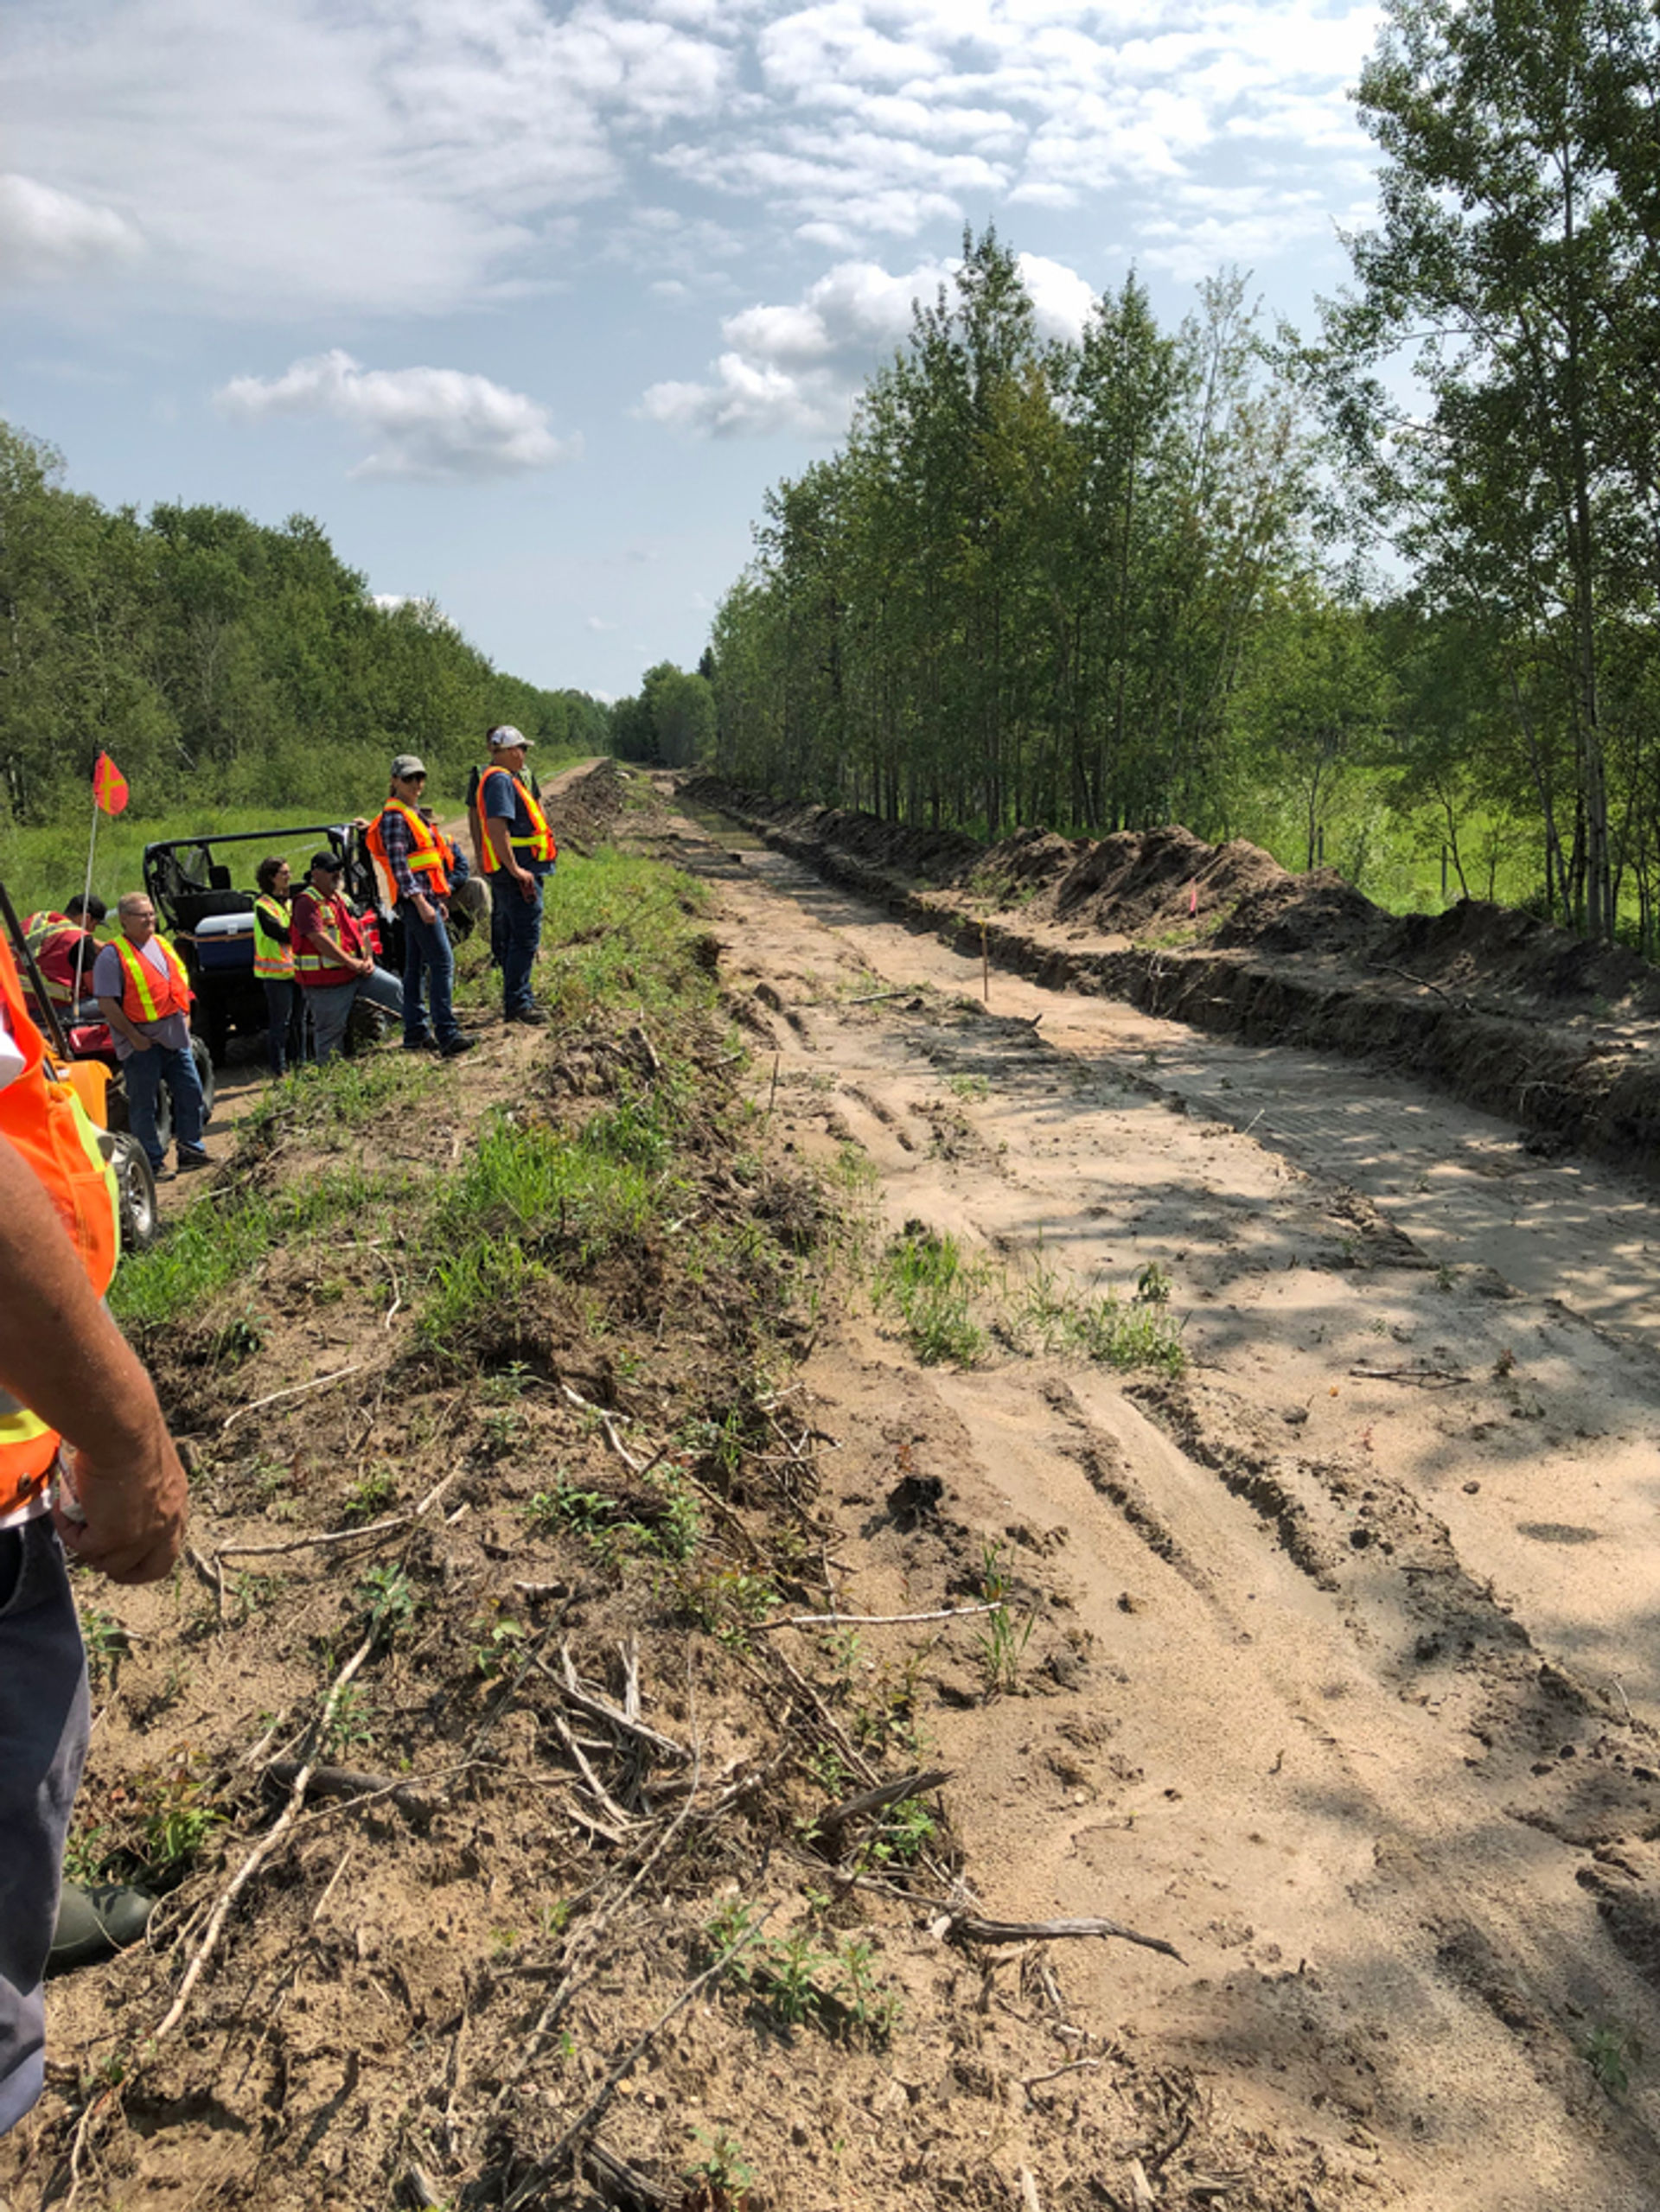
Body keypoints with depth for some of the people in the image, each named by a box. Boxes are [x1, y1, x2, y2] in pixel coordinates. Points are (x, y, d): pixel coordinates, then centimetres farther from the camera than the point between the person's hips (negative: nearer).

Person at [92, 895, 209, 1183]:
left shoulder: (162, 945, 14)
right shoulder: (113, 955, -9)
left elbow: (181, 984, 23)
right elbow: (107, 1003, -14)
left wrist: (185, 1017, 10)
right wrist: (133, 1037, -15)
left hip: (175, 1037, 7)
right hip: (142, 1043, -7)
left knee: (190, 1092, 11)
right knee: (144, 1104, 1)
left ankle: (191, 1149, 24)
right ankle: (153, 1162, 9)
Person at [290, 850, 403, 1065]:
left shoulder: (342, 899, 14)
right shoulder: (307, 902, -14)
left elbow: (361, 930, 18)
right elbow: (318, 939, -23)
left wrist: (368, 959, 1)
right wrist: (351, 963, -21)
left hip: (358, 972, 8)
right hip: (325, 980, -8)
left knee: (396, 989, 4)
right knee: (331, 1031, 0)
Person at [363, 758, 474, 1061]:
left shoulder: (413, 813, 19)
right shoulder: (394, 816, -11)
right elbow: (398, 865, -18)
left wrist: (438, 899, 23)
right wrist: (421, 902, -24)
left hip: (425, 898, 10)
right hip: (415, 899, -10)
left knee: (417, 966, 11)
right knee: (443, 961, -14)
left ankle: (415, 1033, 16)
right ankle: (447, 1034, -17)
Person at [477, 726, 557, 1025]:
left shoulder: (505, 778, 19)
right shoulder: (500, 779, -15)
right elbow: (496, 827, -24)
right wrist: (515, 869, -26)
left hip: (519, 873, 11)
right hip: (519, 874, -11)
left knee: (517, 937, 16)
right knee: (526, 937, -9)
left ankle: (519, 998, 24)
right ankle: (516, 1003, -6)